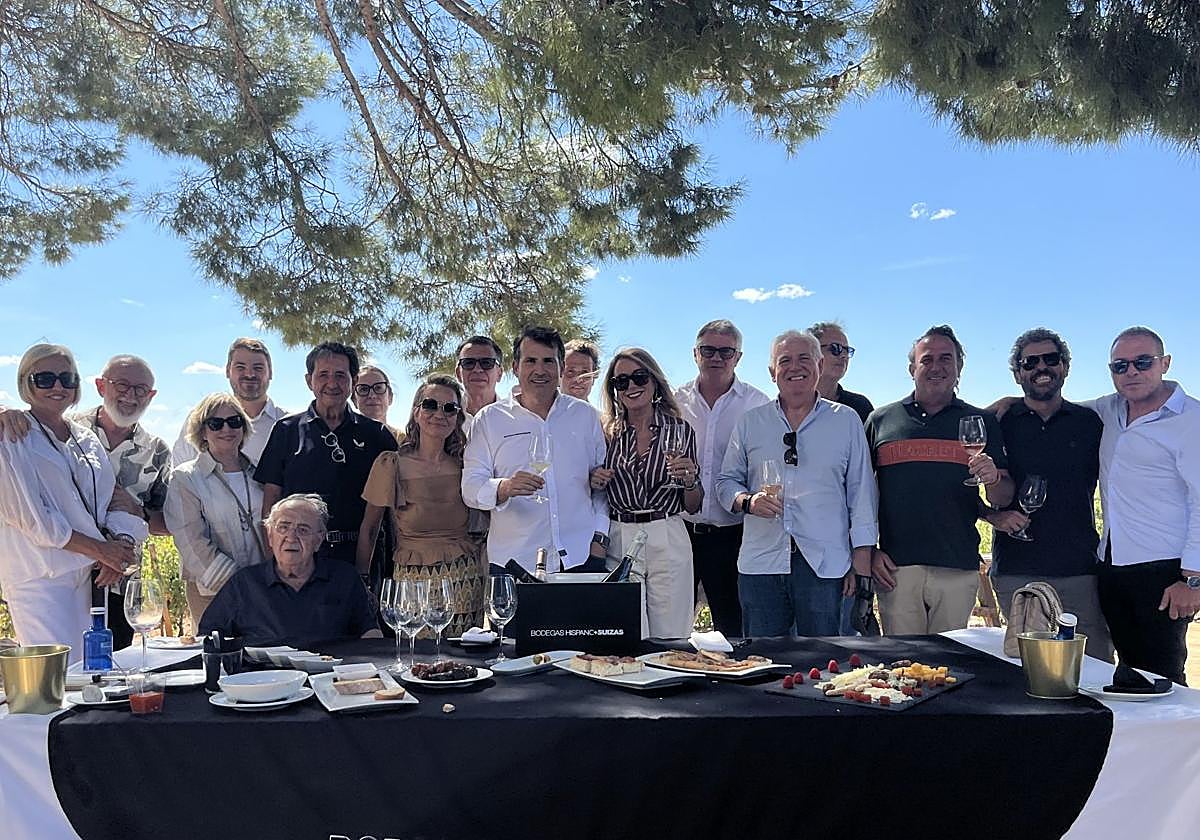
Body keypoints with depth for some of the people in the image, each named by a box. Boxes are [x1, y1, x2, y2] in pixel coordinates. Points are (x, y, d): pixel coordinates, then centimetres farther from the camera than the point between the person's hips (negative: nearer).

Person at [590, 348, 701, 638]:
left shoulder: (680, 430, 4)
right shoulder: (607, 433, 6)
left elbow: (692, 507, 9)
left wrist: (690, 481, -11)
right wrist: (595, 482, -4)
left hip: (668, 543, 0)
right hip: (618, 541, 1)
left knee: (671, 641, 3)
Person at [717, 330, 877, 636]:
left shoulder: (846, 420, 8)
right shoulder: (750, 423, 11)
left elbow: (861, 491, 7)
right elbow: (727, 481, 14)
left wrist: (862, 559, 1)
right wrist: (747, 501, -8)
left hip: (825, 565, -1)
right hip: (761, 564, 1)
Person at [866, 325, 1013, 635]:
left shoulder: (981, 422, 11)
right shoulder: (880, 420, 10)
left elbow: (1002, 498, 10)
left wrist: (993, 480, -13)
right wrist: (868, 551, -1)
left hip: (959, 568, 1)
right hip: (895, 568, 0)